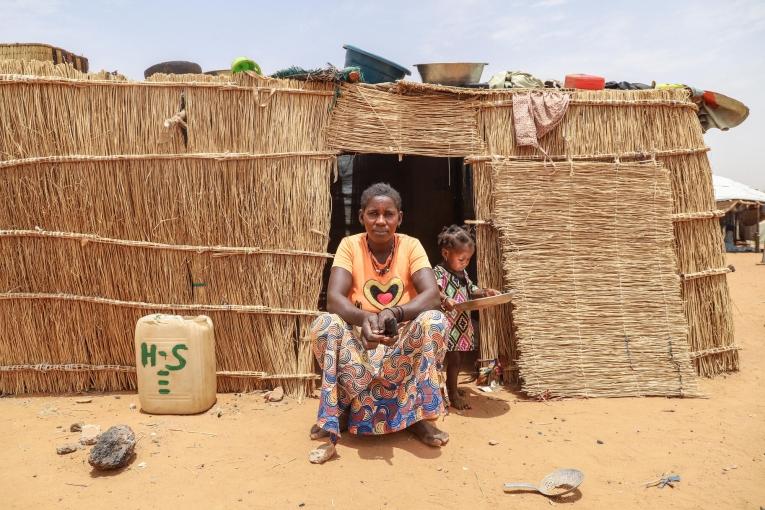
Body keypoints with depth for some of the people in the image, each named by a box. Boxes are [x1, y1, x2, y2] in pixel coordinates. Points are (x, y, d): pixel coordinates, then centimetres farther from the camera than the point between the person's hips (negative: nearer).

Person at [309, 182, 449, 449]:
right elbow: (334, 297, -21)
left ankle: (418, 414, -17)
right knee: (325, 324, -30)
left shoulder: (411, 246, -7)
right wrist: (363, 318, -43)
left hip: (403, 337, 0)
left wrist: (394, 313, -42)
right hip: (359, 336, 0)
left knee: (434, 320, -30)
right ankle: (338, 411, -11)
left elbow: (432, 295, -22)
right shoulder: (350, 245, -8)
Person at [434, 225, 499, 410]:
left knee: (458, 359, 16)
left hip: (463, 324, 9)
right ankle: (453, 395, 7)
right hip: (448, 325, -9)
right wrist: (445, 300, -46)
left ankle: (450, 387, 31)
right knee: (453, 359, -4)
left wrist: (485, 292, 3)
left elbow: (471, 290, 20)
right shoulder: (438, 272, -15)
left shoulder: (462, 273, 14)